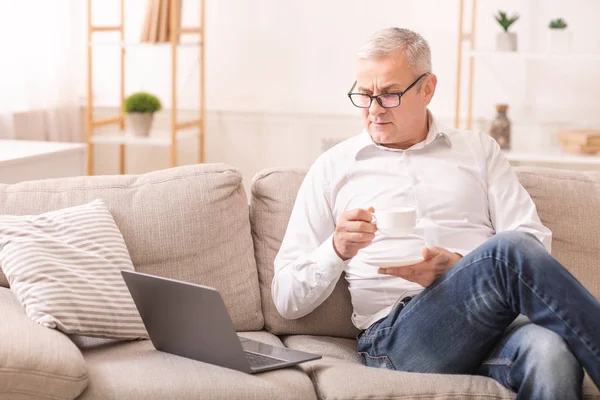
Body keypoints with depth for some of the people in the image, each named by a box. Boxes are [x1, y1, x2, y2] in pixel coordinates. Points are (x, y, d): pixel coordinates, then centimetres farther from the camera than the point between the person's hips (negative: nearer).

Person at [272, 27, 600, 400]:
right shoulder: (333, 168, 15)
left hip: (492, 324, 2)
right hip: (396, 335, -1)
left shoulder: (479, 150, 20)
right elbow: (287, 300, 10)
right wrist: (337, 250, -11)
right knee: (512, 252, -31)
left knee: (552, 357, -38)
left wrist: (457, 265, -11)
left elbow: (536, 242, 8)